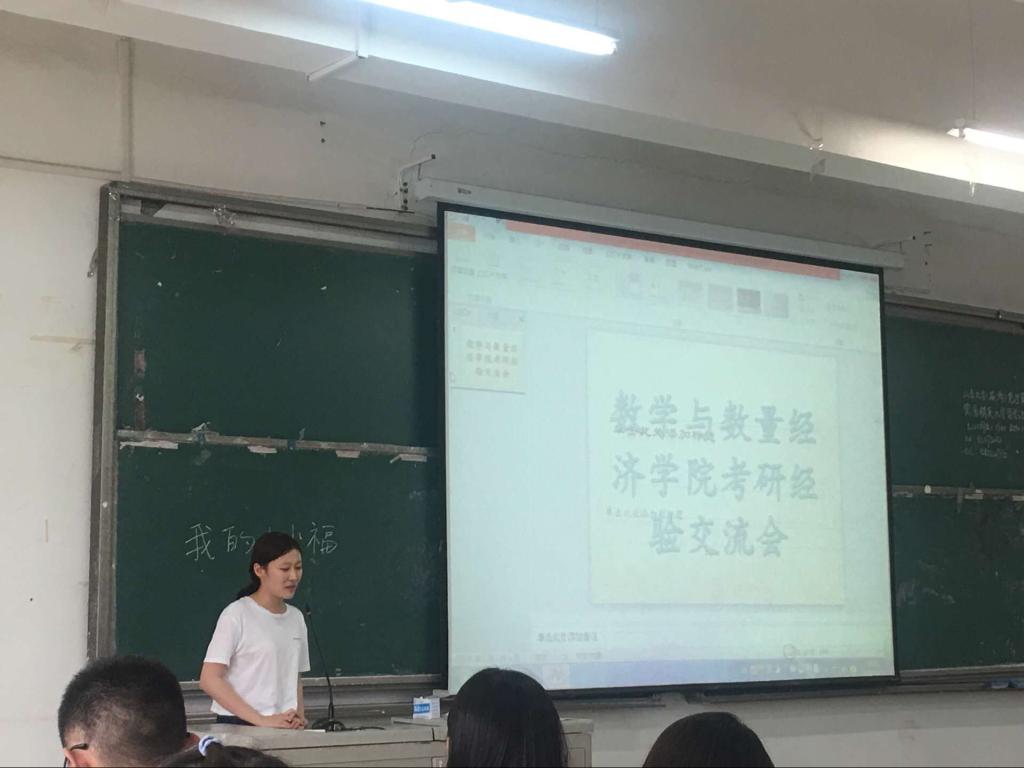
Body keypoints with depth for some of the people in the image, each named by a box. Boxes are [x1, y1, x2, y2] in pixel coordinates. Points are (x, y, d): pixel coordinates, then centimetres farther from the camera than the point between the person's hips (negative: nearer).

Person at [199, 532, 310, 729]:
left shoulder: (296, 617, 10)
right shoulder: (237, 615, -7)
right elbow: (209, 679, -13)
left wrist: (298, 716, -1)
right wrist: (261, 720, -17)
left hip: (284, 726, 5)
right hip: (240, 726, -5)